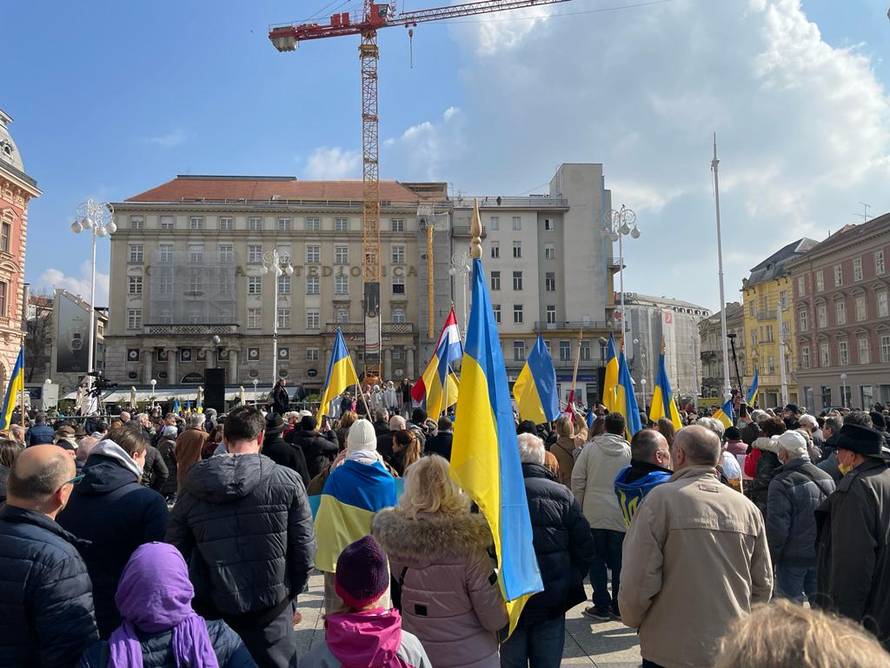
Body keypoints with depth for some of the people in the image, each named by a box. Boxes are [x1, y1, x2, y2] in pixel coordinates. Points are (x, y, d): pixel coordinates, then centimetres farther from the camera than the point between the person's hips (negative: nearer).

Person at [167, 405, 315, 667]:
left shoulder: (192, 488, -5)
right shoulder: (287, 481, -13)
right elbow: (304, 548, -9)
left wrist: (195, 599, 15)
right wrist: (290, 593, 7)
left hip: (213, 610, 3)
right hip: (271, 610, -2)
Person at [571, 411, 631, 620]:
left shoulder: (590, 448, -4)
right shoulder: (630, 451, -4)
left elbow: (577, 480, -3)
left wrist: (580, 506, 8)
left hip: (594, 515, 0)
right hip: (622, 516, 1)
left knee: (597, 561, 9)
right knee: (619, 562, 11)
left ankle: (602, 606, 12)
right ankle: (618, 606, 19)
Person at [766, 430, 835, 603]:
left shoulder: (781, 482, -19)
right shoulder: (827, 478, 2)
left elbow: (776, 528, -19)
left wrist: (770, 560, -7)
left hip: (793, 558, -6)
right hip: (822, 556, 6)